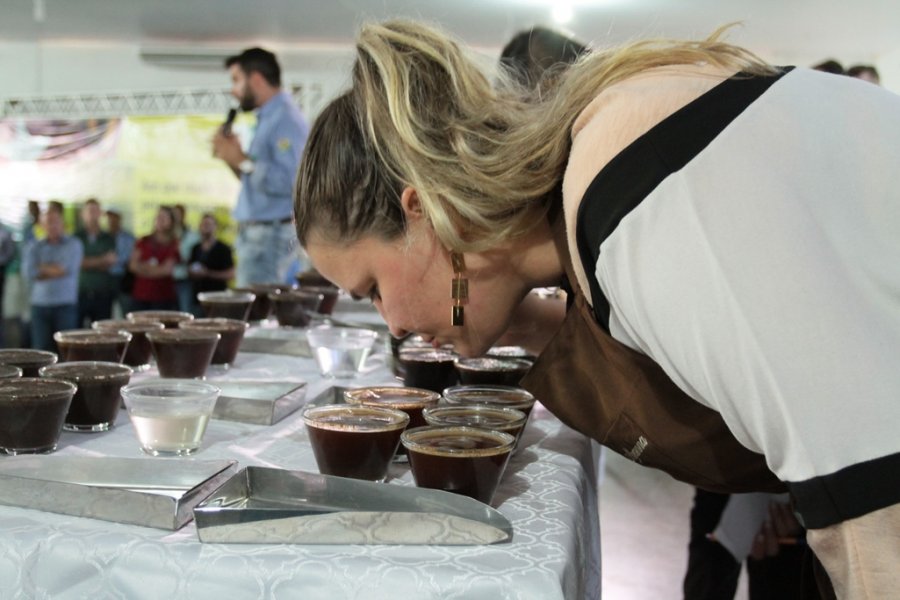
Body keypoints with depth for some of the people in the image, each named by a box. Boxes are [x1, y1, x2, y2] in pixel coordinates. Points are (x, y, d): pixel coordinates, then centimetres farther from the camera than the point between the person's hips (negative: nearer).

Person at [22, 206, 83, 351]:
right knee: (42, 350, 0)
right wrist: (55, 270, -4)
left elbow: (67, 269, -8)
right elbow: (29, 273, -3)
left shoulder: (74, 244, 5)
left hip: (66, 305, -2)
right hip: (39, 305, 2)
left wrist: (42, 268, 1)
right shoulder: (34, 247, 11)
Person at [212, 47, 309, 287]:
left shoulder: (286, 120, -13)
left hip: (270, 236, -10)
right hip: (256, 234, 10)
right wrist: (233, 158, 7)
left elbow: (288, 181, -25)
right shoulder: (268, 120, 18)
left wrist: (241, 159, -17)